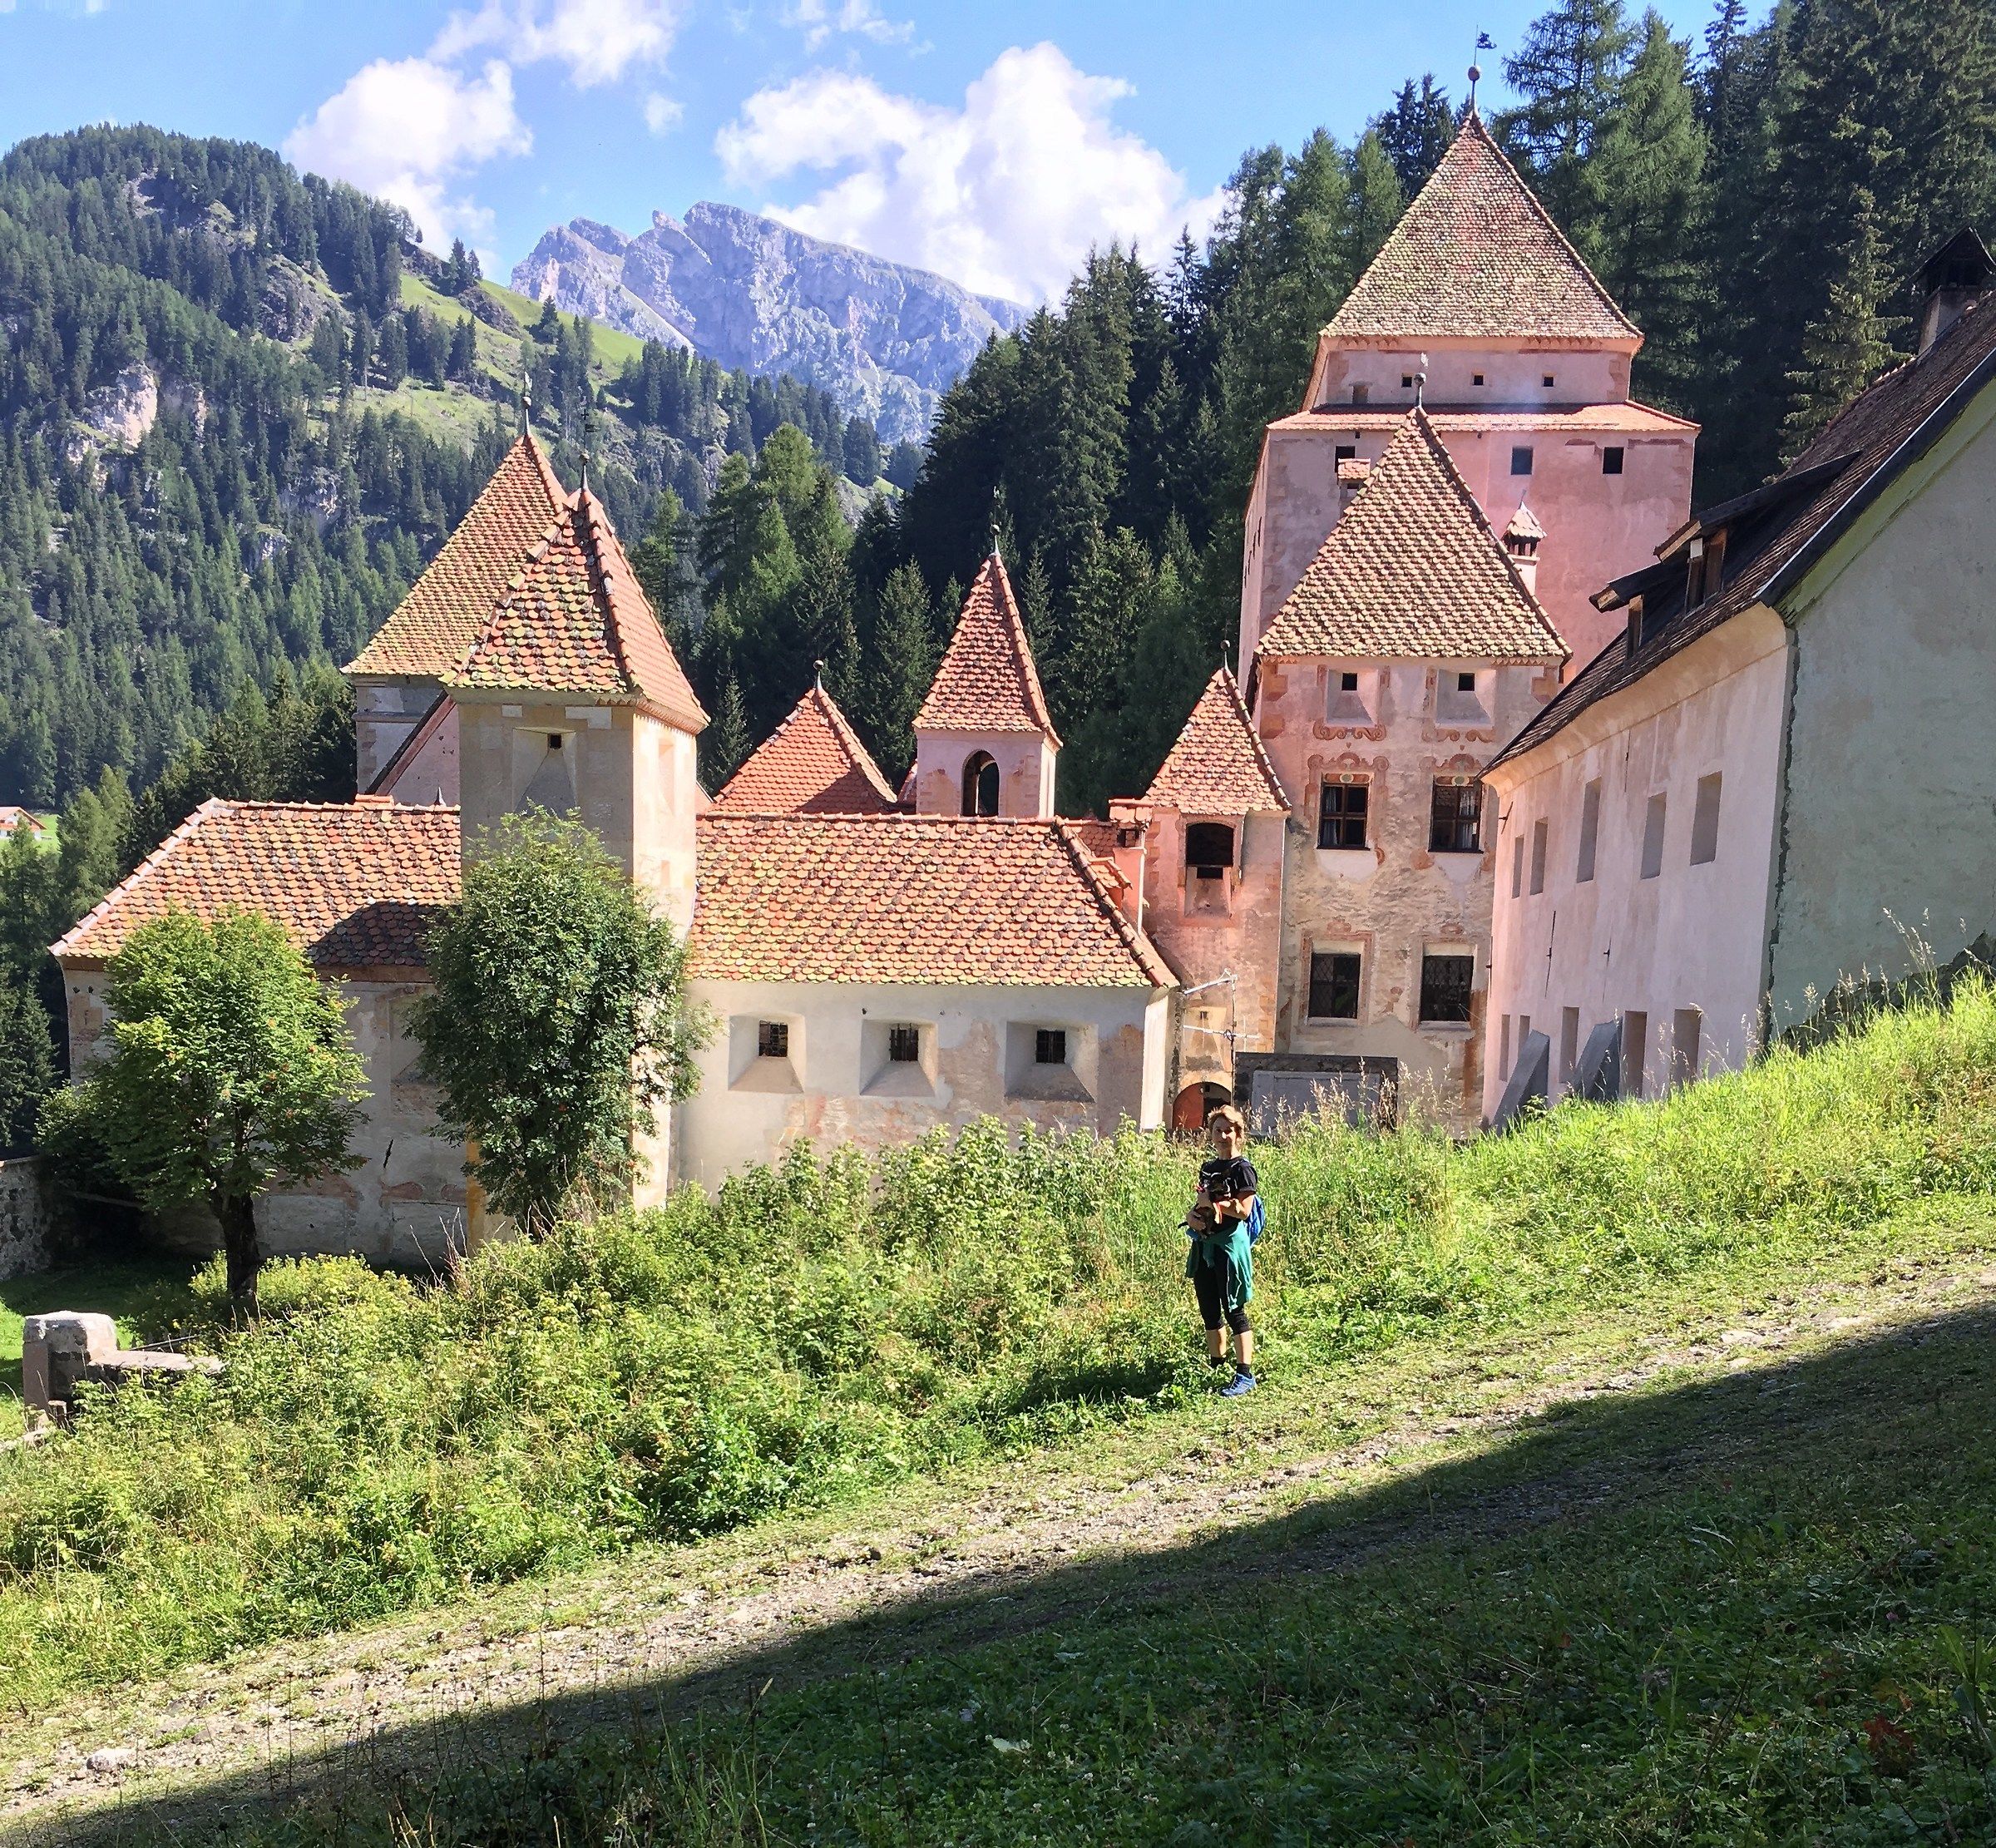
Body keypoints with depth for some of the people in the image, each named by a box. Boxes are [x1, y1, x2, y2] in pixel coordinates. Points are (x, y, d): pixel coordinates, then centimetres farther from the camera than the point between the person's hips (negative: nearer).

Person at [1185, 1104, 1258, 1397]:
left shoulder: (1242, 1169, -7)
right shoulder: (1207, 1168, 15)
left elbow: (1243, 1210, -16)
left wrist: (1211, 1202, -14)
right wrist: (1192, 1215, 0)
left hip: (1230, 1244, -8)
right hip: (1204, 1246, 8)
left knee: (1234, 1310, -6)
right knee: (1209, 1311, 13)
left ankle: (1245, 1375, -2)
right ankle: (1216, 1367, 26)